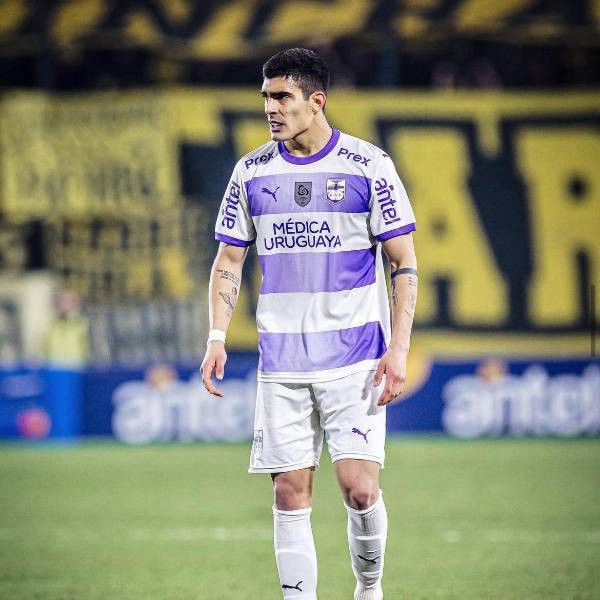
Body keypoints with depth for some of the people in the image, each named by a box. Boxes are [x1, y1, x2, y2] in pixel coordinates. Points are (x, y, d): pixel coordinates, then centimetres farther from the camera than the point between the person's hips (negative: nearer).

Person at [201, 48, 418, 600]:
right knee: (290, 493, -1)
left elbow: (404, 264, -1)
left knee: (360, 488, -9)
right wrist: (217, 337, 0)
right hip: (281, 363, 3)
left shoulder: (368, 165, -3)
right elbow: (229, 261, 13)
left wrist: (398, 348, -9)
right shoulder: (251, 171, 7)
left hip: (355, 358, -3)